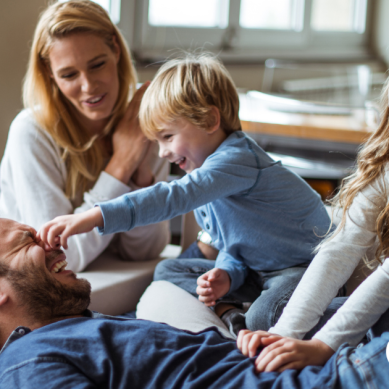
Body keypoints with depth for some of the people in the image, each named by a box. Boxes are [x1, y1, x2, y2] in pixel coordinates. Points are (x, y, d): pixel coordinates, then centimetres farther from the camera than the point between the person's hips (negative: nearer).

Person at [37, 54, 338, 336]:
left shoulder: (236, 160, -27)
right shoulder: (206, 167, 6)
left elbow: (175, 196, -43)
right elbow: (233, 245, 12)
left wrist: (96, 217, -52)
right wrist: (226, 273, -13)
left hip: (308, 266, -10)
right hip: (257, 269, 10)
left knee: (265, 318, -39)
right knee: (168, 271, 3)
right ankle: (229, 313, -13)